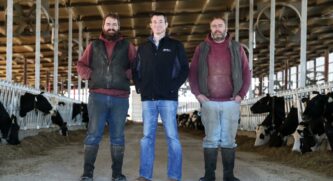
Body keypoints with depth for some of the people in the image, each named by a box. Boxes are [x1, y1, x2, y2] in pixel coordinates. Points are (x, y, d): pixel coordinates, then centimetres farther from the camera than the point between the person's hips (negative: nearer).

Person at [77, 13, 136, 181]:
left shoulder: (127, 46, 10)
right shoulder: (94, 45, 12)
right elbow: (81, 64, 17)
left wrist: (128, 74, -6)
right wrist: (90, 75, 0)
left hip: (120, 98, 0)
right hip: (97, 96, 0)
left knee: (117, 136, 5)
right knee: (93, 134, -4)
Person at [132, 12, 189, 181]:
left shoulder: (176, 46, 7)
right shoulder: (143, 48, 15)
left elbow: (184, 69, 2)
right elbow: (135, 70, 18)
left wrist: (174, 86, -8)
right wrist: (139, 87, 4)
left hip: (168, 98, -3)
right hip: (148, 98, 3)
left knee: (172, 137, -3)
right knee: (147, 136, 4)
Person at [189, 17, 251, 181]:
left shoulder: (236, 48, 7)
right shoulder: (202, 48, 7)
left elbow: (246, 72, 8)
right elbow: (192, 72, 6)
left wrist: (241, 94, -1)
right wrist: (197, 93, -3)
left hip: (231, 102, 1)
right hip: (209, 102, 0)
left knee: (228, 139, 4)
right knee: (211, 139, 2)